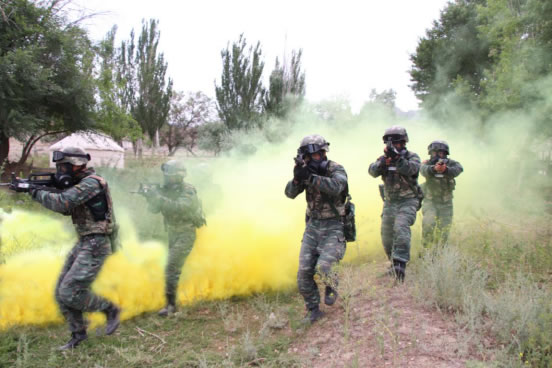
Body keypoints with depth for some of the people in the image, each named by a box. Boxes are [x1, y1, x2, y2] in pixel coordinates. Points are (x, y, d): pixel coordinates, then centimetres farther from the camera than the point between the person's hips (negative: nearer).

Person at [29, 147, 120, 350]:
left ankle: (110, 309, 8)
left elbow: (62, 203, -26)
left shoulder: (91, 183, -18)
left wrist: (38, 193, -9)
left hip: (95, 245, -10)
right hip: (83, 243, 10)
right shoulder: (79, 184, 13)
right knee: (61, 292, 9)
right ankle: (78, 333, 20)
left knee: (70, 293, -12)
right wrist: (46, 192, 5)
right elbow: (67, 209, 21)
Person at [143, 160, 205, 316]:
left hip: (186, 234, -8)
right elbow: (154, 209, -3)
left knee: (172, 267, -14)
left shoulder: (188, 191, -19)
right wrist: (150, 196, -23)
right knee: (174, 266, 17)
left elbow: (179, 207, -35)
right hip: (173, 233, 8)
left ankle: (171, 304, -8)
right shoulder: (166, 190, 2)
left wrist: (158, 197, -39)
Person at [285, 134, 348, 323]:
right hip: (313, 226, 5)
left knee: (323, 266, -22)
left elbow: (336, 186, -32)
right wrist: (297, 179, -28)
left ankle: (331, 288, 13)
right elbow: (290, 193, -7)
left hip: (334, 228, -5)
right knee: (304, 272, 0)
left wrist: (309, 178, -41)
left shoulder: (336, 170, -11)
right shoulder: (307, 172, 4)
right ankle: (313, 311, 19)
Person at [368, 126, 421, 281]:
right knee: (387, 237, 7)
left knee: (401, 227, -28)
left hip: (408, 202, -4)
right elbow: (373, 171, -12)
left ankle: (400, 263, -29)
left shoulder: (412, 157, -3)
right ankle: (394, 263, 28)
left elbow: (411, 169, -25)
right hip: (390, 203, 4)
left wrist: (396, 158, -38)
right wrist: (383, 162, -31)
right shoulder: (384, 158, 6)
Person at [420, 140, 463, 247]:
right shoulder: (428, 163, -8)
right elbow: (424, 170, -33)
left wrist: (445, 169, -54)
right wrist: (434, 168, -57)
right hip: (430, 202, -1)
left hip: (445, 204, 1)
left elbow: (459, 169, -31)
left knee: (443, 236, 4)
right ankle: (427, 249, -10)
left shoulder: (451, 163, -7)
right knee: (428, 223, -26)